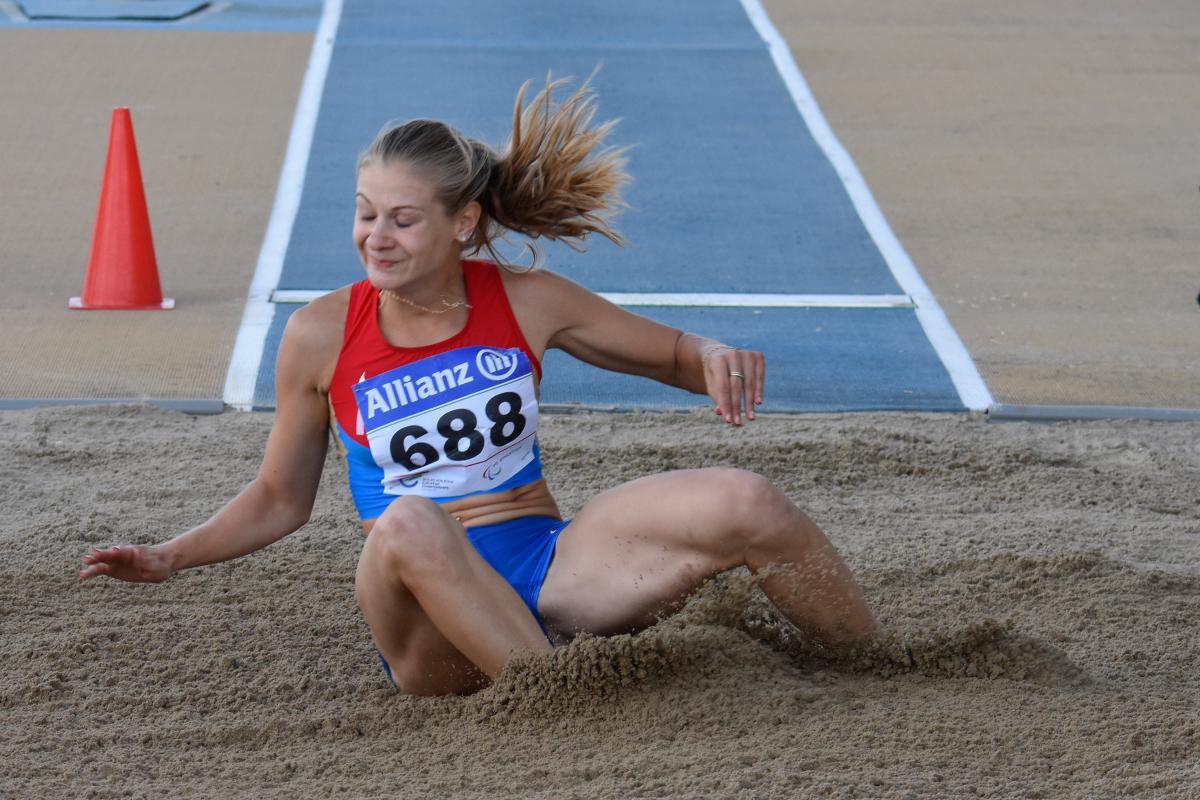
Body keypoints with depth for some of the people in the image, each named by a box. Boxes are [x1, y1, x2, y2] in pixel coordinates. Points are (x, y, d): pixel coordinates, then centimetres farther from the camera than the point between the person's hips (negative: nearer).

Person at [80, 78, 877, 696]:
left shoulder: (527, 302, 2)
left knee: (746, 504, -21)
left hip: (552, 566, 2)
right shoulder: (321, 338, 0)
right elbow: (279, 501, 13)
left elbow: (671, 353, 14)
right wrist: (170, 557, -1)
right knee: (409, 522, -39)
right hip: (431, 622, -2)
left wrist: (715, 358, -9)